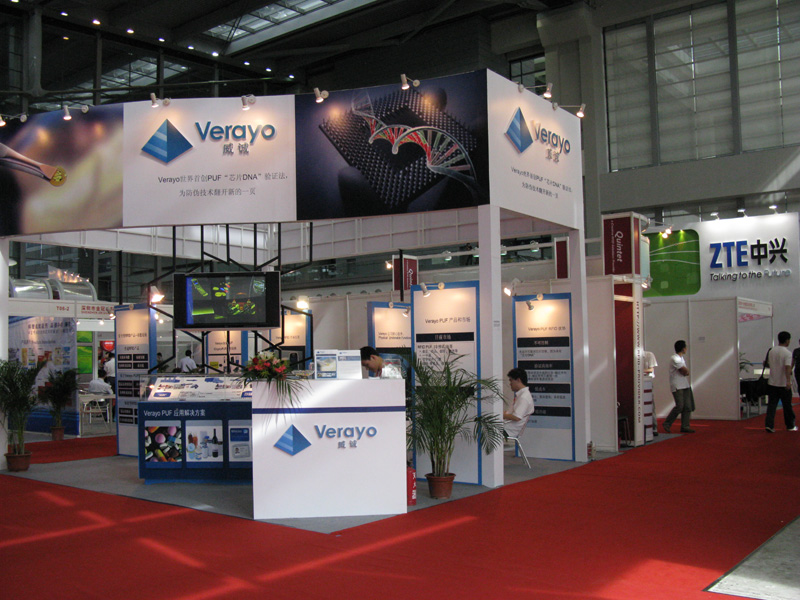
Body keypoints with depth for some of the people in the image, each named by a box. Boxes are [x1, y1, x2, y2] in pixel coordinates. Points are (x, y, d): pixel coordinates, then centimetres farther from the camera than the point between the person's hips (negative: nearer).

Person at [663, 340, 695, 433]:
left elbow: (686, 372, 15)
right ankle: (667, 424, 0)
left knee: (687, 406, 3)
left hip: (685, 386, 9)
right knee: (679, 406, -13)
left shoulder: (682, 358, 18)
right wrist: (686, 371, 4)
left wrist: (685, 372, -4)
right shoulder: (674, 358, -14)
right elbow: (685, 371, -15)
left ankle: (685, 427, 7)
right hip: (677, 387, -9)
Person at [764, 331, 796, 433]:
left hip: (772, 383, 4)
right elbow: (788, 367, -25)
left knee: (771, 405, 3)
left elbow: (765, 363, 16)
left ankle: (769, 425, -8)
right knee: (787, 406, 9)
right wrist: (788, 381, -33)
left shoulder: (771, 351, 5)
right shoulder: (787, 353, -12)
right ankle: (790, 426, 21)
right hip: (783, 384, -4)